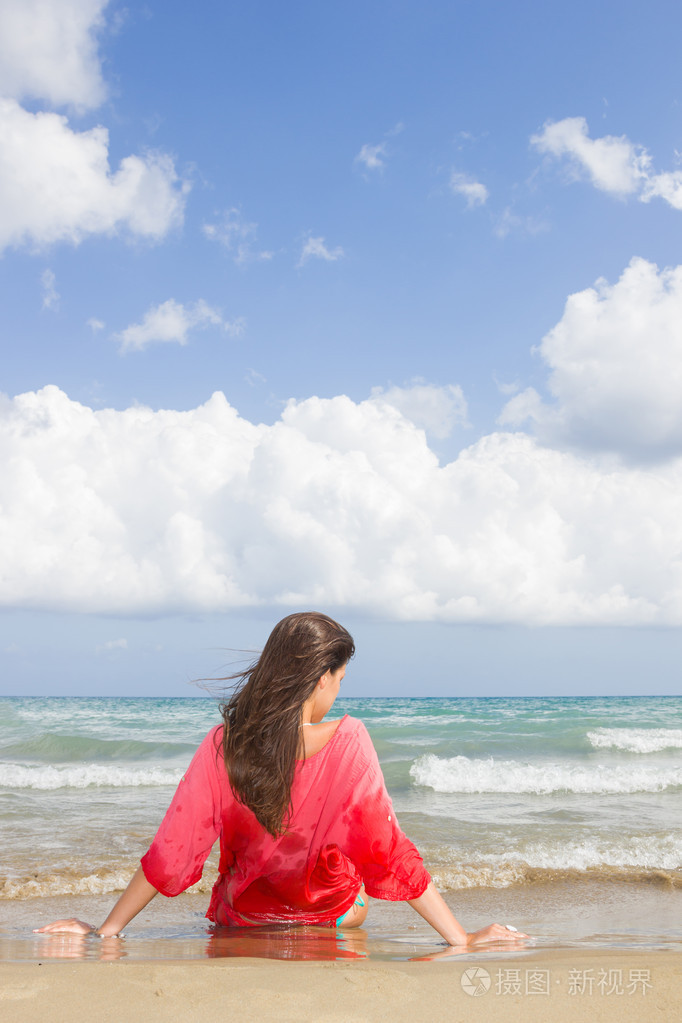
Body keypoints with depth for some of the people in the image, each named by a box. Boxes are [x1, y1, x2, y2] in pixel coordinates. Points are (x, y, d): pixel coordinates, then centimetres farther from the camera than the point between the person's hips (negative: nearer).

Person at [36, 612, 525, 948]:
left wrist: (107, 929, -7)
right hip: (331, 919, -1)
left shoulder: (223, 746, -22)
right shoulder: (349, 741, -25)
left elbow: (172, 852, -17)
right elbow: (391, 852, -24)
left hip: (240, 920, 1)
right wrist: (461, 939, -18)